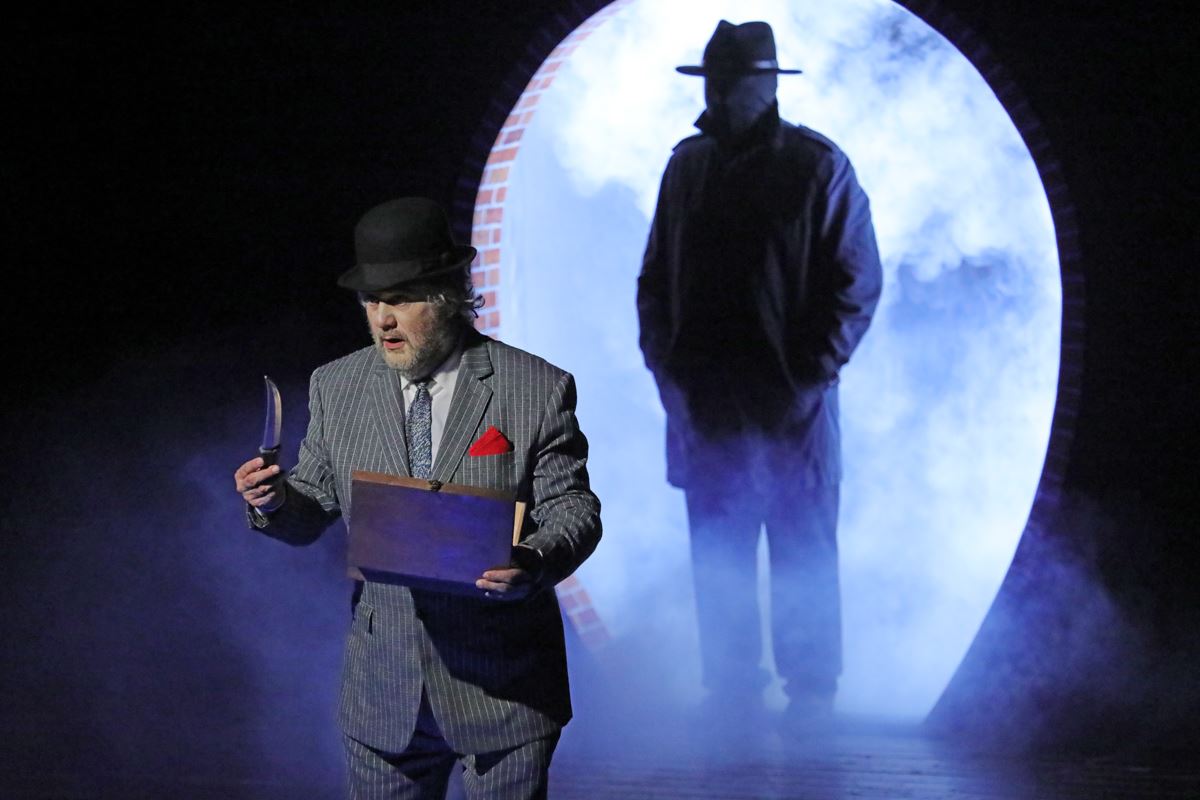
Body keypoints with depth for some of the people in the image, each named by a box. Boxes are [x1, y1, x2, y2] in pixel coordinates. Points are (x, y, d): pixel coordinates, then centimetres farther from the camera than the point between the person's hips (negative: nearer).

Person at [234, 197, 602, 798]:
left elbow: (572, 508, -5)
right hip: (382, 691, 3)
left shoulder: (538, 389, -6)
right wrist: (274, 503, -15)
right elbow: (313, 512, 8)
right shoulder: (336, 387, 4)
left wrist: (535, 565, -26)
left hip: (503, 690, -3)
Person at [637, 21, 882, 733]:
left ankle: (812, 692, 11)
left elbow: (857, 280, -4)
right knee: (718, 554, 6)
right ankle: (731, 688, 14)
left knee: (803, 553, 2)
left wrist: (813, 368, -11)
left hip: (790, 402, -4)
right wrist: (662, 354, 4)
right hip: (705, 402, 4)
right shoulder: (688, 166, 11)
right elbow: (656, 274, 17)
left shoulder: (818, 168, -3)